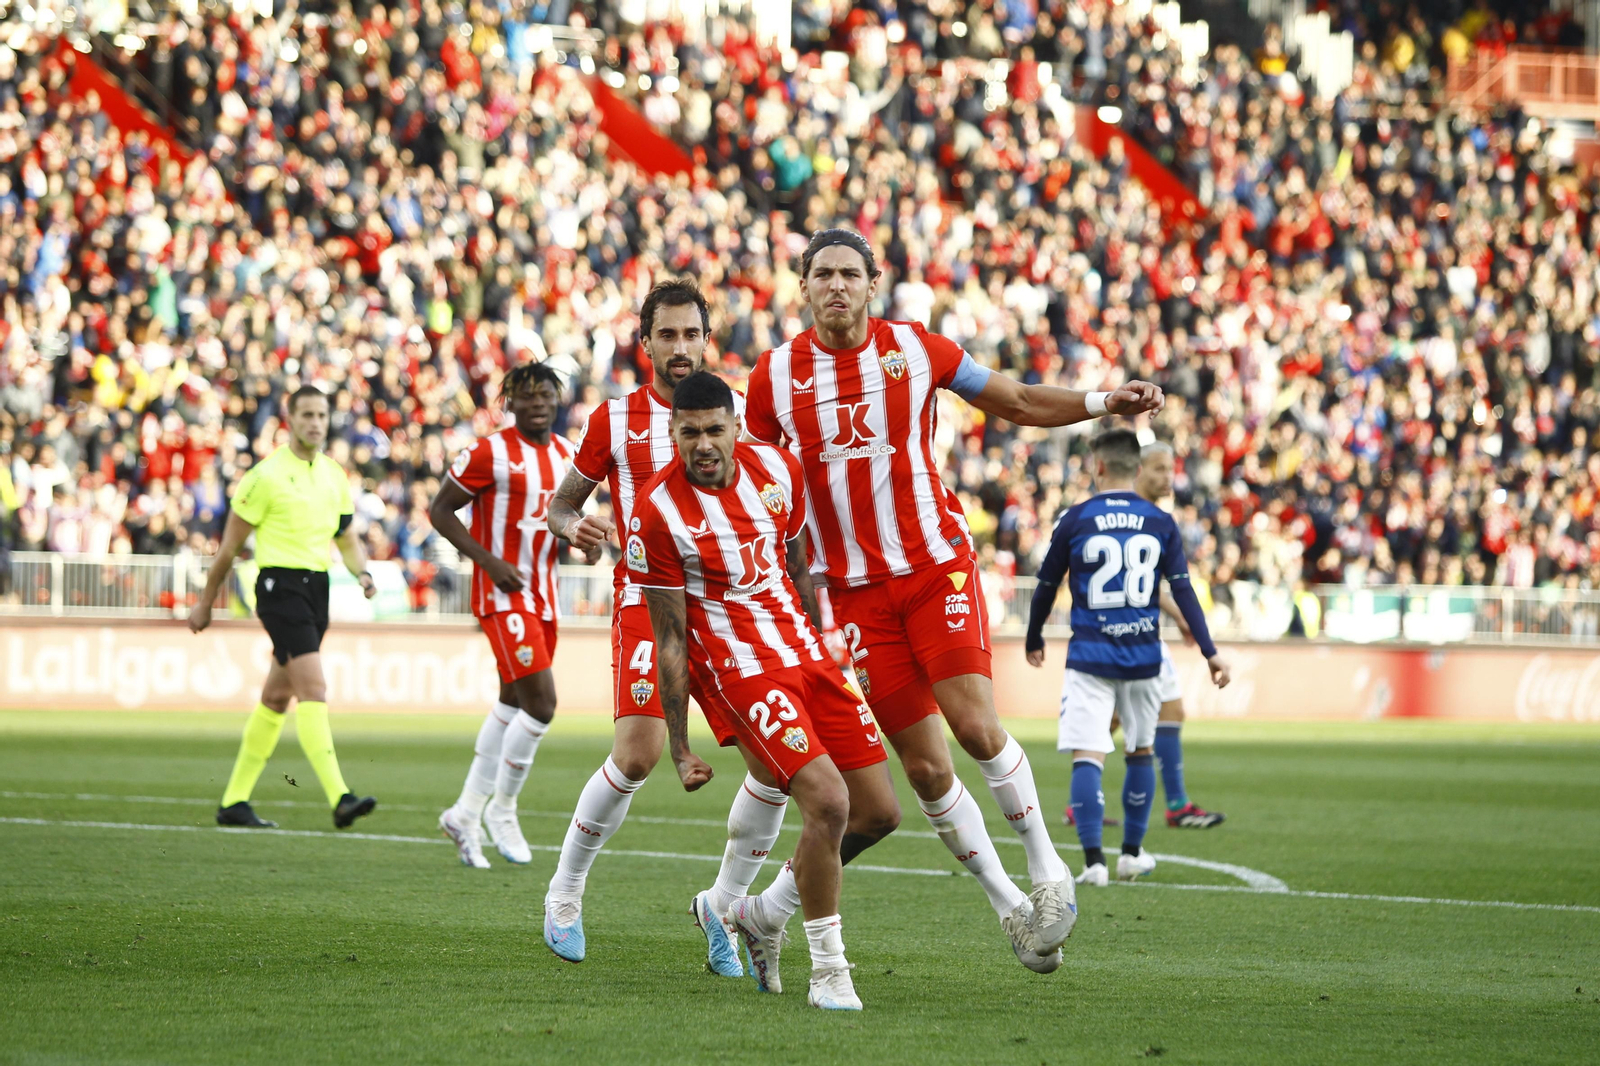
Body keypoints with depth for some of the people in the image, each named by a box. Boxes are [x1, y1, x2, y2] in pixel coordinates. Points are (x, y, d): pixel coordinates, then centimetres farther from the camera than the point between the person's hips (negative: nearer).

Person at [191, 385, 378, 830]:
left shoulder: (335, 476, 12)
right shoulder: (267, 475, -8)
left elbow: (347, 539, 21)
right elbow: (231, 544, -2)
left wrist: (363, 574, -1)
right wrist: (205, 604, 3)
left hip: (317, 588, 8)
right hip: (279, 585, -8)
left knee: (277, 697, 12)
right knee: (314, 688, -19)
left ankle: (234, 801, 20)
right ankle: (339, 798, -28)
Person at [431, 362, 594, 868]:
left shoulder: (567, 454, 10)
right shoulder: (490, 452, -12)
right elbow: (440, 511, -8)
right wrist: (491, 562, -17)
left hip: (544, 595, 8)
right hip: (504, 594, -8)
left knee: (513, 704, 13)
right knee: (540, 702, -15)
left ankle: (466, 812, 23)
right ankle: (501, 810, 2)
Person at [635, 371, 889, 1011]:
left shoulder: (777, 470, 0)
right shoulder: (658, 513, -15)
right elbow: (670, 639, -10)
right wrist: (679, 749, -7)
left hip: (806, 655, 7)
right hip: (745, 673, -7)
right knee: (827, 802, -22)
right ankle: (828, 972, -9)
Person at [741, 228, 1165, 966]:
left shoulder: (915, 349, 0)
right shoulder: (775, 375, 0)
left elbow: (1017, 404, 9)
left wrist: (1104, 402, -5)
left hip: (937, 567, -1)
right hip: (855, 593, 1)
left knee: (976, 725, -18)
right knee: (924, 766, -2)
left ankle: (1046, 867, 2)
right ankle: (1008, 904, 13)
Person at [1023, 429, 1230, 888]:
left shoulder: (1075, 520, -2)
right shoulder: (1161, 522, 3)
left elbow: (1046, 588, 8)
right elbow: (1183, 592, 0)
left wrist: (1034, 641, 23)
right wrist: (1210, 652, 2)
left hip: (1090, 657, -3)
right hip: (1143, 658, 3)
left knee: (1087, 757, -5)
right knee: (1141, 751, 18)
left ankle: (1093, 861, -16)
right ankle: (1132, 854, 27)